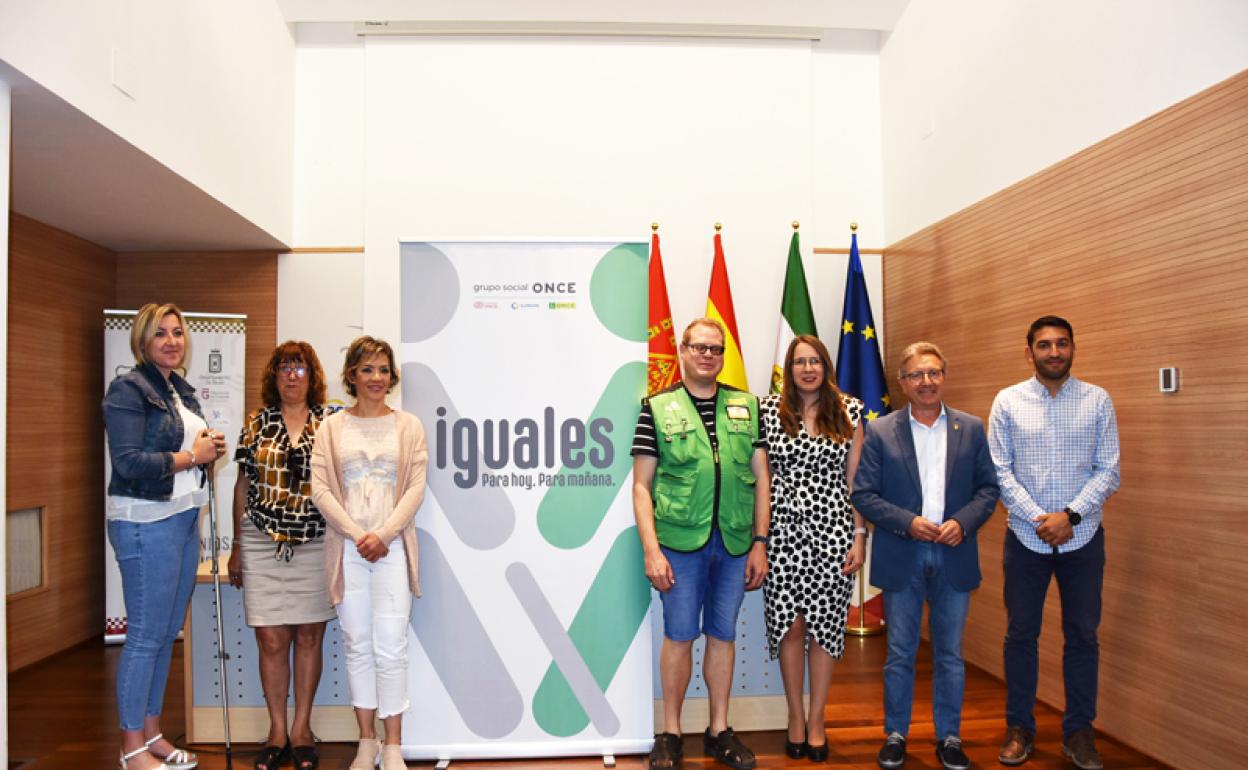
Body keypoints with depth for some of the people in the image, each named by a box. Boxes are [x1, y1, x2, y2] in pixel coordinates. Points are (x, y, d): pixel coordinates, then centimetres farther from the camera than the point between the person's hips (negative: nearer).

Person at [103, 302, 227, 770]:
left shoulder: (183, 390, 14)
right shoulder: (129, 389, -10)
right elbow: (129, 462, -19)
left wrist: (209, 448, 5)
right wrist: (192, 456, -12)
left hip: (184, 519, 8)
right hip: (145, 522, -8)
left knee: (168, 633, 14)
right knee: (146, 635, 1)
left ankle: (151, 732, 27)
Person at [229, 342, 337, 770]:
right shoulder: (257, 424, 6)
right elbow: (243, 487, 10)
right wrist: (237, 547, 9)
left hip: (315, 546, -1)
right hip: (263, 546, 1)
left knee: (309, 639, 7)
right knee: (271, 641, 3)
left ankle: (302, 728, 21)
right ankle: (277, 731, 19)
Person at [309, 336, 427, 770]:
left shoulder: (408, 426, 5)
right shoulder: (331, 428, 7)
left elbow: (416, 488, 0)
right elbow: (321, 490, 0)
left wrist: (383, 535, -11)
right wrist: (357, 535, -10)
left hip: (392, 546, -1)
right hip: (347, 548, 1)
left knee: (391, 648, -4)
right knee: (357, 645, 8)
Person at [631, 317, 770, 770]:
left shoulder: (747, 407, 9)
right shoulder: (658, 408, 1)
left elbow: (761, 478, 8)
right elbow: (642, 485, -1)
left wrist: (760, 543, 2)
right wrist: (651, 550, -9)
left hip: (735, 543, 2)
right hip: (680, 541, -2)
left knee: (723, 634, 12)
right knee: (679, 635, 6)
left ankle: (719, 731, 27)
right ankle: (670, 733, 23)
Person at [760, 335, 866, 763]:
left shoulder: (849, 411, 4)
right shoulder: (769, 410, 2)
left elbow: (854, 479, 5)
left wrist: (859, 535, 0)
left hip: (833, 529, 1)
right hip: (784, 529, 0)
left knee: (825, 624, 6)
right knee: (790, 624, 4)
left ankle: (816, 719, 22)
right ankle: (795, 716, 23)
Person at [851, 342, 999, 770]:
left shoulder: (972, 429, 5)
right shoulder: (880, 432, -1)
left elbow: (988, 487, 4)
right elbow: (863, 494, -4)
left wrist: (963, 522, -12)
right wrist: (908, 522, -16)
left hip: (954, 555, 2)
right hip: (901, 558, -1)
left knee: (950, 654, 12)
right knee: (900, 654, 9)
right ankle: (895, 734, 24)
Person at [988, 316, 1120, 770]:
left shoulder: (1098, 400, 0)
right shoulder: (1008, 401, -2)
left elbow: (1108, 471, -3)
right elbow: (1000, 471, -3)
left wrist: (1070, 515, -14)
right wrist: (1038, 518, -12)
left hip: (1083, 537, 1)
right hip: (1026, 537, 0)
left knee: (1082, 635, 10)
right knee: (1020, 634, 9)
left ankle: (1078, 730, 26)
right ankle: (1019, 727, 24)